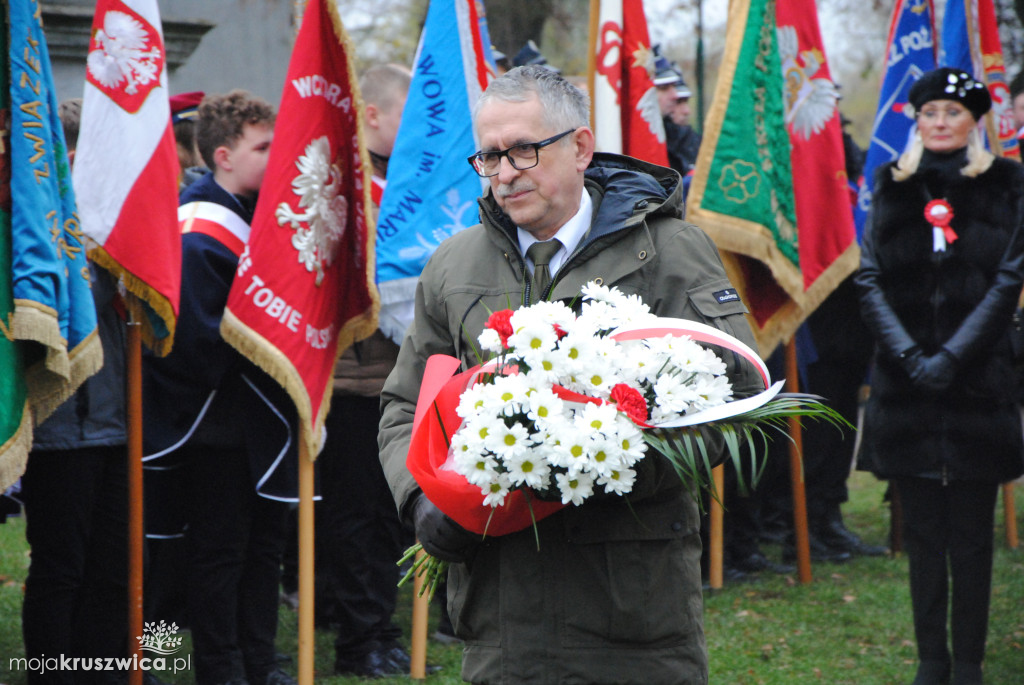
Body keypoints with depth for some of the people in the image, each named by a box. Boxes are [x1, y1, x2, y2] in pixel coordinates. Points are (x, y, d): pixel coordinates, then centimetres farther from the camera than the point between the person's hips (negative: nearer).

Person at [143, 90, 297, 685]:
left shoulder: (261, 214, 10)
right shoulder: (201, 234, -19)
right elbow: (204, 336, -24)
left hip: (264, 415, 9)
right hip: (219, 421, -9)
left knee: (265, 537, 14)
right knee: (220, 546, 1)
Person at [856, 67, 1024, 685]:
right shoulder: (893, 186, 8)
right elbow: (870, 279, 3)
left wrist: (952, 355, -12)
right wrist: (909, 354, -9)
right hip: (906, 384, 2)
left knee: (971, 534, 2)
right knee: (922, 529, 6)